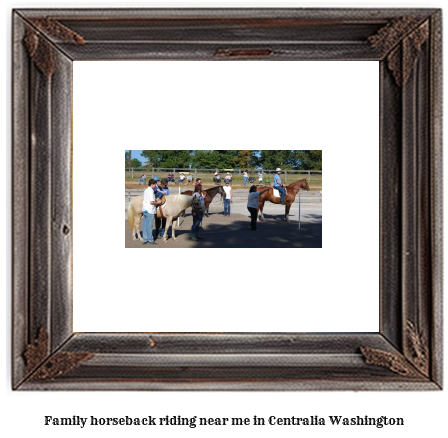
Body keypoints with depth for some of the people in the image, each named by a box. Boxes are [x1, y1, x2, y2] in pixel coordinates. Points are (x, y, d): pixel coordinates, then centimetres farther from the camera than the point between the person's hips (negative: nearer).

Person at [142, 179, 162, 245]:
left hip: (144, 210, 8)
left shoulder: (146, 190, 11)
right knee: (149, 226, 1)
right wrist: (158, 202, -4)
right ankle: (150, 240, 10)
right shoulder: (151, 191, -16)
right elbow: (151, 202, -20)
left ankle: (145, 240, 16)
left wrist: (156, 200, 16)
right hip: (150, 211, -8)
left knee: (145, 225, 10)